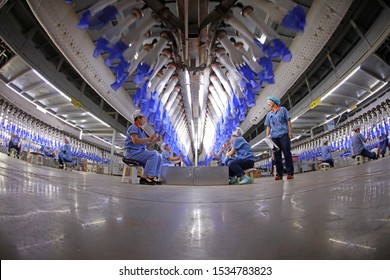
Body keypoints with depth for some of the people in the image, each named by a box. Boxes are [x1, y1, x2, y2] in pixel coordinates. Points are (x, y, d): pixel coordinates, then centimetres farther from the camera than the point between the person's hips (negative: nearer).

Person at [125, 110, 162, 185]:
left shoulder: (141, 130, 22)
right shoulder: (133, 127, -7)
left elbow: (145, 143, 20)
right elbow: (135, 140, -23)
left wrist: (155, 140, 6)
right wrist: (149, 139, -21)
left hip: (140, 151, 9)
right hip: (133, 152, -9)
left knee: (158, 156, 0)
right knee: (154, 154, -25)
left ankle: (154, 177, -9)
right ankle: (145, 177, -27)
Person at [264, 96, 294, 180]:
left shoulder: (282, 109, 12)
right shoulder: (269, 114, 20)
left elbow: (288, 121, 6)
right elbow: (268, 126, 15)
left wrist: (290, 131, -6)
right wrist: (267, 137, 3)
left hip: (284, 134, -3)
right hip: (274, 136, 3)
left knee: (287, 153, -8)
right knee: (277, 155, 1)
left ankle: (290, 173, -7)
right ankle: (279, 174, 3)